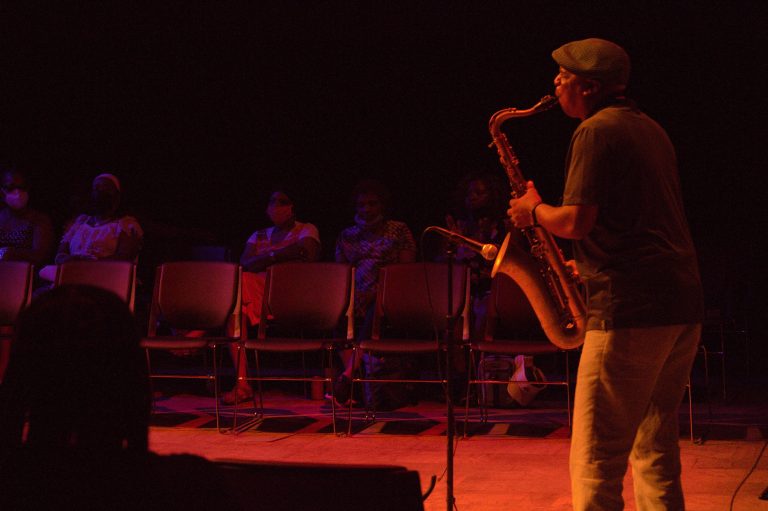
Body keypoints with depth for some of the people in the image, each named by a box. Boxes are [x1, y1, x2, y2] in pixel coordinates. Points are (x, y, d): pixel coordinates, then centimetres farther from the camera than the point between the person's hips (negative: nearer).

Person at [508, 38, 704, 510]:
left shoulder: (597, 131, -8)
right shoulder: (650, 128, 19)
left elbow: (575, 223, -16)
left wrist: (534, 210, 3)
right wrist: (590, 265, 23)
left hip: (631, 310, -9)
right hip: (683, 307, 9)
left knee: (596, 464, -5)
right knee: (654, 452, 17)